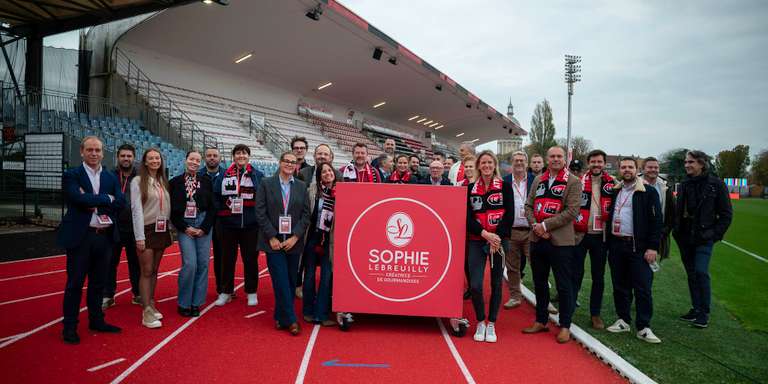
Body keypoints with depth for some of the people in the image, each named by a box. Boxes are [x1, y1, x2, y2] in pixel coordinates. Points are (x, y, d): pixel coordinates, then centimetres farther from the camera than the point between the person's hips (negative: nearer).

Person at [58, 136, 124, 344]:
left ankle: (96, 320, 29)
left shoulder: (111, 178, 10)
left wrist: (94, 203, -12)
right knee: (75, 283, 4)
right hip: (80, 236, -4)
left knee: (98, 282, 15)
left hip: (105, 236, 4)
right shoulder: (71, 175, -3)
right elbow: (79, 198, -20)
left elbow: (120, 203, -3)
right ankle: (69, 326, 16)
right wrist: (106, 199, -10)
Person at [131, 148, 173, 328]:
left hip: (162, 230, 5)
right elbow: (136, 210, -10)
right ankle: (147, 313, -1)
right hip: (147, 230, -5)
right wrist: (139, 237, -14)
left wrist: (170, 231, 7)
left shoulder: (163, 181, 11)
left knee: (154, 270, 11)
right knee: (147, 271, -4)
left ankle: (151, 304, 20)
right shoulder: (138, 181, -5)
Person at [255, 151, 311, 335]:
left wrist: (295, 237, -7)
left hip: (293, 242, 2)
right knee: (281, 282, -6)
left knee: (290, 282, 7)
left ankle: (281, 317, 23)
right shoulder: (266, 184, 2)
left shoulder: (302, 187, 7)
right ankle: (290, 320, 3)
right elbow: (260, 213, -3)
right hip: (274, 242, -2)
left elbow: (306, 215, 3)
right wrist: (272, 237, -9)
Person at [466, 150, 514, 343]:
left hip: (499, 241, 0)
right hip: (476, 241, 0)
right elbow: (468, 217, -1)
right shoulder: (471, 188, 6)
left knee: (496, 283, 7)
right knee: (475, 285, -8)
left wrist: (497, 237, -13)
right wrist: (485, 234, -14)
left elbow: (509, 215, -4)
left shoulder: (505, 186, 2)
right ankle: (480, 322, 14)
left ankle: (491, 324, 21)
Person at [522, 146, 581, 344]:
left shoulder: (573, 182, -5)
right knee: (539, 283, 15)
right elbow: (529, 206, 11)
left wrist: (545, 225, -16)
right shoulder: (538, 180, 11)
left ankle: (565, 326, 15)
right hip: (537, 239, 6)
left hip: (560, 240, -5)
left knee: (563, 285, 2)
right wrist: (535, 225, -7)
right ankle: (541, 321, 28)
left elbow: (572, 211, -13)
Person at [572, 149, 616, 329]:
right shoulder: (579, 182, 0)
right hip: (580, 234, -1)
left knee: (598, 276, 10)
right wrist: (571, 227, -6)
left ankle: (595, 314, 21)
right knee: (576, 273, 3)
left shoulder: (613, 183, 4)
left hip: (601, 236, 2)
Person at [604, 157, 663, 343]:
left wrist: (653, 247, -13)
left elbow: (656, 220, -7)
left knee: (642, 288, -2)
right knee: (620, 286, 12)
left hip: (637, 247, -5)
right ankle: (623, 320, 23)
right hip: (616, 245, 5)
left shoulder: (648, 192, -3)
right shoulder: (615, 191, 12)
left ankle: (643, 327, 5)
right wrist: (608, 242, 8)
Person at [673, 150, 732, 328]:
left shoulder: (716, 184, -4)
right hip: (685, 238, 5)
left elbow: (726, 213, -3)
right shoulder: (684, 185, 10)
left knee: (701, 272, -12)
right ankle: (696, 309, 20)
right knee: (691, 274, 10)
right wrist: (676, 230, 5)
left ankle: (704, 313, -1)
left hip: (704, 238, -5)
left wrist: (715, 234, -8)